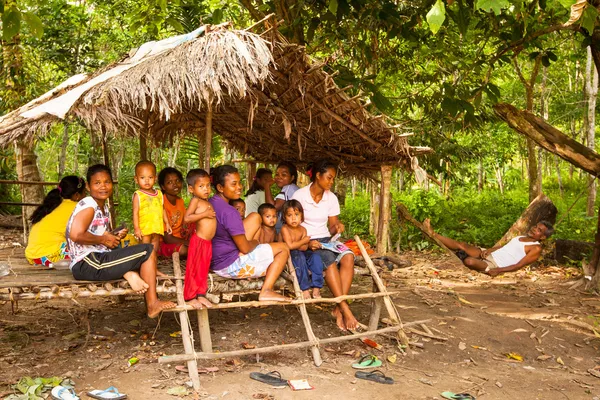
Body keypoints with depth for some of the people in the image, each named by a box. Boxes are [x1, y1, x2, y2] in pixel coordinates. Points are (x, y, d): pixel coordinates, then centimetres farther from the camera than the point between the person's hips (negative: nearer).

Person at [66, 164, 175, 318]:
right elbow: (76, 235, -24)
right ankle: (153, 305, -9)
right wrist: (103, 239, -13)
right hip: (87, 264, -10)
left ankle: (129, 273, -5)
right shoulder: (88, 205, -11)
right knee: (148, 251, -10)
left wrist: (116, 236, 4)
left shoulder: (104, 207, 17)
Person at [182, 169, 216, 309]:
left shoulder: (206, 201, 13)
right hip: (199, 241, -8)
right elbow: (187, 218, -23)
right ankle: (190, 297, 10)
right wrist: (204, 214, -24)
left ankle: (201, 295, 25)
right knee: (193, 270, 1)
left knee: (203, 270, 15)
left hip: (208, 242, 8)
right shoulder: (195, 200, -11)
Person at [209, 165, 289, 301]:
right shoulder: (229, 212, -25)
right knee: (283, 248, 1)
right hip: (231, 265, -9)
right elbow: (245, 248, -22)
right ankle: (266, 291, -5)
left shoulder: (209, 204, 2)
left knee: (255, 217, 16)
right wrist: (255, 242, 1)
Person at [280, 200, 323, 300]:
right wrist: (304, 240, -13)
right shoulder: (285, 229, -14)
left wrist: (294, 245, -22)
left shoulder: (303, 229, 2)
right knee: (299, 257, -34)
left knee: (315, 257, -18)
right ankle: (304, 289, -29)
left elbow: (305, 248, -8)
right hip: (288, 254, -6)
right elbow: (289, 245, -25)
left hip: (301, 254, 6)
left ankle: (316, 288, -16)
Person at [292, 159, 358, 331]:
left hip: (326, 240, 5)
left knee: (348, 256, -27)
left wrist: (337, 227, -14)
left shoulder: (331, 198, 9)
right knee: (329, 260, -35)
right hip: (305, 243, -5)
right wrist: (307, 242, -23)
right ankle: (345, 309, -32)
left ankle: (338, 309, -28)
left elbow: (332, 226, 11)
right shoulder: (299, 195, -6)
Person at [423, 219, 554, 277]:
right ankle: (433, 234, -6)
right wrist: (490, 250, 2)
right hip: (489, 255, 8)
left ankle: (463, 257, -3)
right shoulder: (521, 238, 22)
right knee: (462, 244, -8)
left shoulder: (536, 248, -4)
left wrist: (499, 270, -23)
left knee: (470, 261, -33)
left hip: (494, 266, -8)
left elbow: (518, 265, -13)